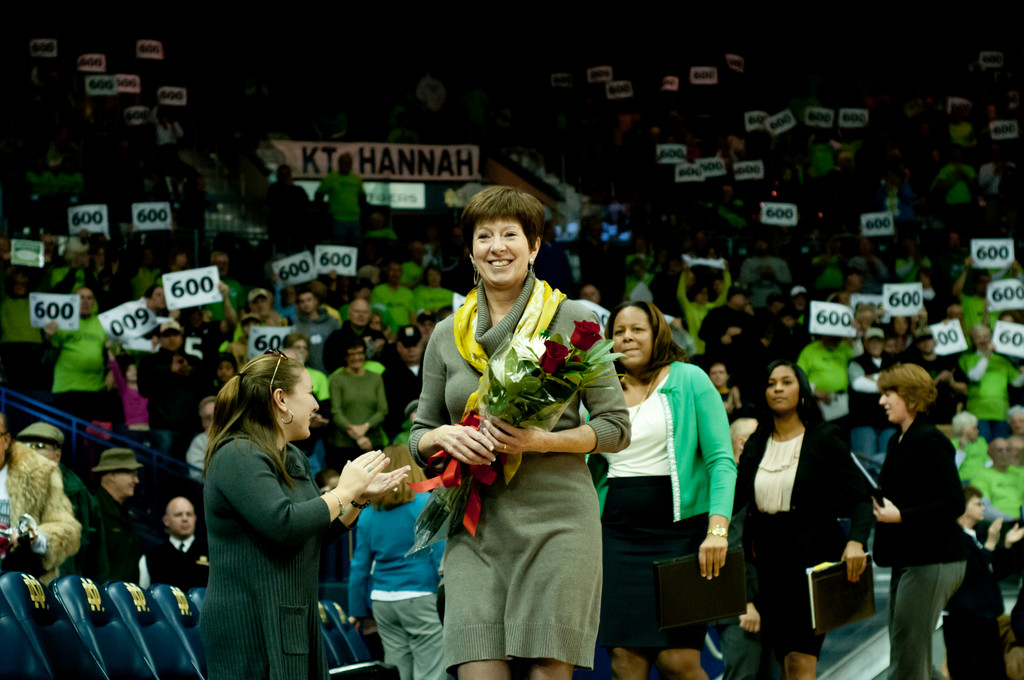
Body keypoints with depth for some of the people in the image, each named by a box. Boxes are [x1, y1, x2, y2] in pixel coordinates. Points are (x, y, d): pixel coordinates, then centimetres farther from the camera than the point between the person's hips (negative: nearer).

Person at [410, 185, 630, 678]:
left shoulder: (571, 320, 3)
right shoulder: (448, 334, 13)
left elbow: (617, 426, 2)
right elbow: (419, 438, 19)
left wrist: (541, 441, -13)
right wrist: (444, 436, -5)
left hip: (555, 519, -2)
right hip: (476, 524, 3)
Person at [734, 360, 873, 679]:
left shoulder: (823, 440, -1)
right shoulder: (755, 444, 11)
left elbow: (859, 496, -7)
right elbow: (736, 499, 7)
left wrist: (856, 541, -24)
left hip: (813, 555, -5)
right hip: (768, 559, 5)